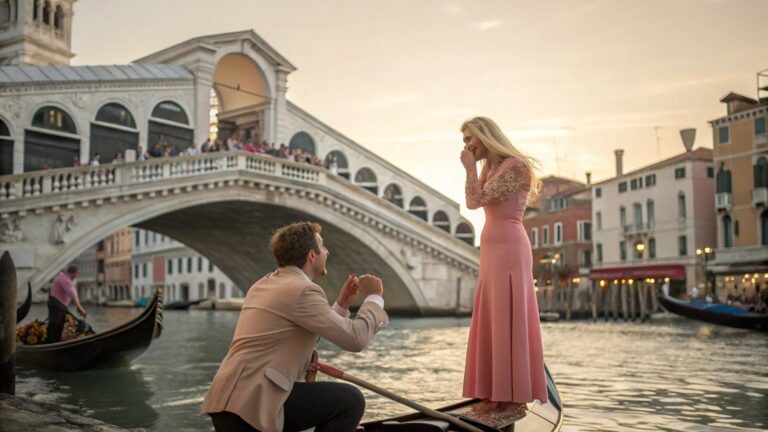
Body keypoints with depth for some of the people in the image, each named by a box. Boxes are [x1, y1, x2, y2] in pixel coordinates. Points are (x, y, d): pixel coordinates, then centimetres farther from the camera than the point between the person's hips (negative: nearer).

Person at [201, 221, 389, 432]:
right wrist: (374, 297, 5)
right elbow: (355, 338, -11)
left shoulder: (263, 285, 20)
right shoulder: (303, 290, -10)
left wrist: (341, 305, 24)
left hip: (229, 398, 10)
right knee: (350, 401, -5)